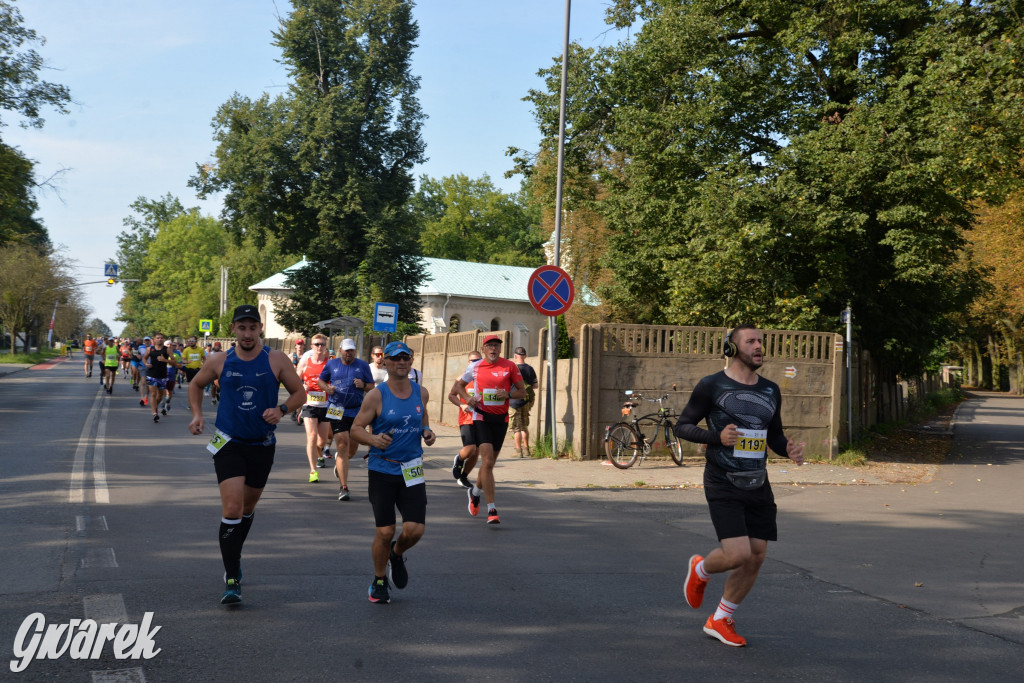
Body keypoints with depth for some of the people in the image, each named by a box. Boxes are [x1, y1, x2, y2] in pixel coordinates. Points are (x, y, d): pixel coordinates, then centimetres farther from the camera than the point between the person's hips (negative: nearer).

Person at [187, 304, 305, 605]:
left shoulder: (276, 360, -6)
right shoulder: (220, 362, -2)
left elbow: (299, 392, 1)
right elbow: (196, 385, 15)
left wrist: (281, 410, -18)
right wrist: (197, 414, 0)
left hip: (262, 445, 2)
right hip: (229, 442, -2)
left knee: (248, 507, 18)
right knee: (232, 507, -15)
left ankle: (233, 555, 44)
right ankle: (232, 579, -10)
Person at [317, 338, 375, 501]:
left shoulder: (363, 365, 6)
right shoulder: (332, 364, 7)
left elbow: (372, 386, 8)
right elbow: (321, 380, 17)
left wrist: (363, 385, -14)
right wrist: (327, 388, -5)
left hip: (357, 412, 2)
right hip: (337, 411, -2)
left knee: (353, 449, 9)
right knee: (343, 446, -11)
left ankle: (339, 460, 47)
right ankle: (343, 487, -8)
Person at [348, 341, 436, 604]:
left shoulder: (421, 393, 7)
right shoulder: (376, 396, -6)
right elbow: (356, 428, -4)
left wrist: (427, 432, 3)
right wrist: (373, 439, -24)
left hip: (412, 471, 3)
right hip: (381, 471, -3)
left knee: (415, 529, -8)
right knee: (385, 532, -3)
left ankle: (397, 554, 28)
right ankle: (379, 581, 22)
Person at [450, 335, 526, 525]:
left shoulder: (510, 366, 1)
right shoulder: (475, 367, 2)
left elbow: (522, 391, 6)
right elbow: (458, 385, 17)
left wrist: (508, 394, -14)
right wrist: (467, 398, -4)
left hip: (501, 418, 2)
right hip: (481, 417, -2)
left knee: (490, 462, 13)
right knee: (487, 461, -16)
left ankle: (475, 491, 43)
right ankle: (491, 510, -15)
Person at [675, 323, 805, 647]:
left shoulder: (770, 391, 11)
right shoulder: (712, 386, -6)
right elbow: (682, 426, -3)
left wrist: (790, 449, -3)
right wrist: (717, 436, -20)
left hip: (757, 486, 6)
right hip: (723, 485, -6)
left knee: (756, 557, 3)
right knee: (738, 555, -16)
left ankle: (720, 621, 21)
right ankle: (700, 569, 19)